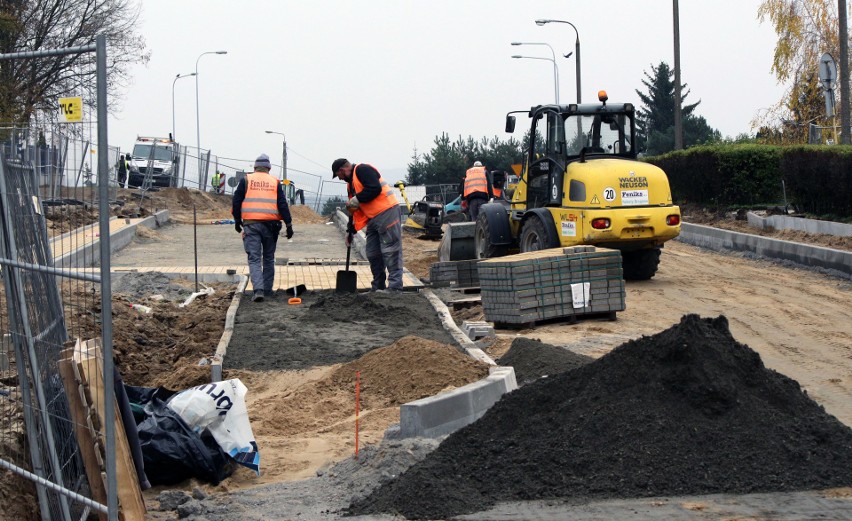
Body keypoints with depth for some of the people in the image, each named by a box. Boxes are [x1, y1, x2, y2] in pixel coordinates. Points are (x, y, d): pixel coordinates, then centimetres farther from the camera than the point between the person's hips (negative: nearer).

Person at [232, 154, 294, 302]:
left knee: (254, 259, -3)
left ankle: (258, 289, -20)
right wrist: (289, 224, 6)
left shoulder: (246, 180, 5)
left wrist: (237, 220, 16)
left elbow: (237, 201, 5)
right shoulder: (275, 182, 7)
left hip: (251, 224, -2)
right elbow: (282, 205, 3)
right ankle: (267, 289, 21)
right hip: (270, 225, 2)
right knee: (268, 258, 16)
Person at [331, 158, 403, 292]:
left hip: (386, 212, -10)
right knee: (373, 254, 11)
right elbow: (357, 209, 25)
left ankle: (395, 288, -8)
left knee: (390, 251, -8)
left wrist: (356, 200, -16)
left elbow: (375, 189, -22)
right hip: (373, 218, 10)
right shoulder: (350, 183, 21)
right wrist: (352, 230, 21)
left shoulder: (362, 170, -8)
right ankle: (378, 287, 19)